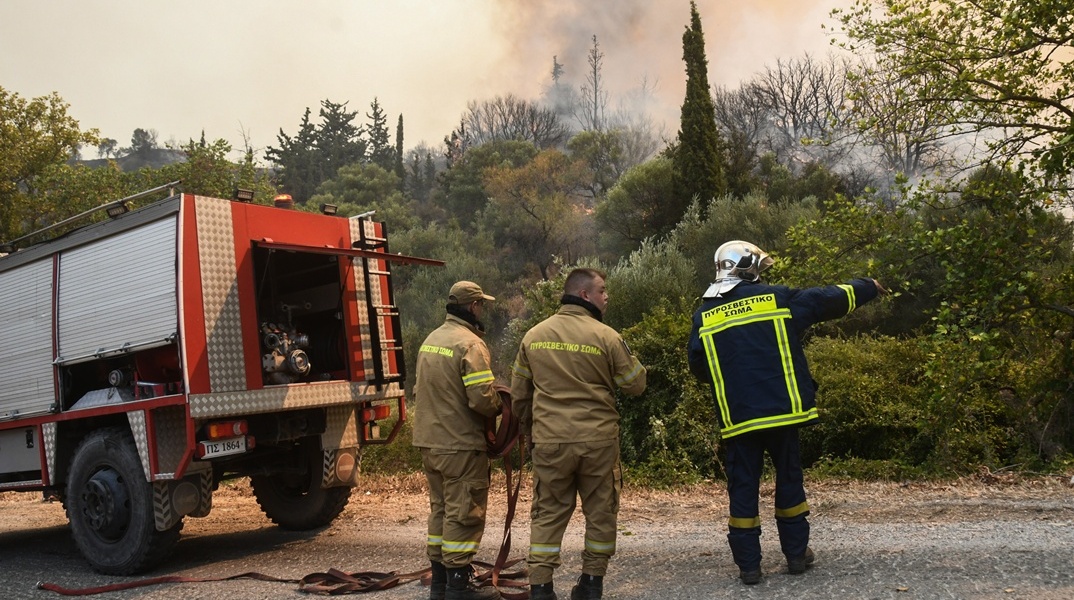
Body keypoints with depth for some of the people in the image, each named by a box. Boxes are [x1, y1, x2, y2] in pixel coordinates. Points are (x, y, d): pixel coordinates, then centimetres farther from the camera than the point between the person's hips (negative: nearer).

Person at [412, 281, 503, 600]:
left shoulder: (431, 339, 12)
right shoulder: (470, 343, -16)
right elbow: (483, 398, -22)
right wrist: (498, 407, -3)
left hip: (429, 441, 9)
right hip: (460, 444, -9)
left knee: (440, 508, 16)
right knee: (464, 512, 0)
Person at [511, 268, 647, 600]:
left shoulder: (533, 336, 5)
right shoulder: (606, 336, -8)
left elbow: (519, 394, 11)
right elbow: (636, 384, 0)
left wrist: (529, 432, 23)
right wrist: (630, 359, 17)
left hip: (549, 440, 3)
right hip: (598, 439, -2)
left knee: (547, 514, 10)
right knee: (600, 512, 13)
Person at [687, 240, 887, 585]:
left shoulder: (704, 316, 2)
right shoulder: (778, 298, 0)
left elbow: (699, 370, 6)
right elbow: (829, 299, 12)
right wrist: (869, 287, 29)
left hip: (738, 418, 0)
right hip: (782, 411, 0)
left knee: (743, 488, 7)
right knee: (789, 480, 15)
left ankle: (748, 565, 8)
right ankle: (796, 554, 23)